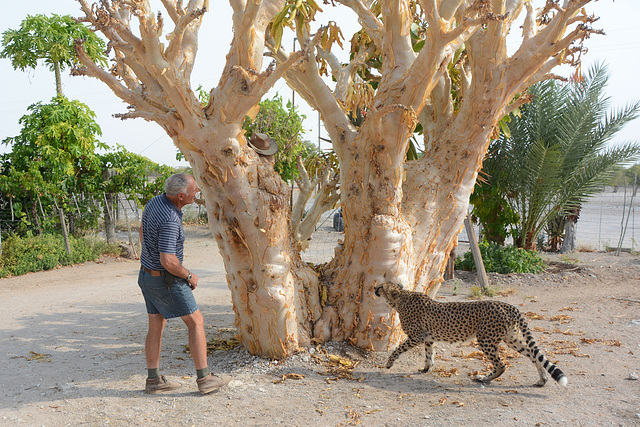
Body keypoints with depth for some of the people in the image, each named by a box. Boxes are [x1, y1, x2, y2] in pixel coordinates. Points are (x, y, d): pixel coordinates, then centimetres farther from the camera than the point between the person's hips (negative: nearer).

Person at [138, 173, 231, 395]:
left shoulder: (155, 202, 0)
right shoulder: (169, 221, -30)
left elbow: (142, 231, 16)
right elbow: (168, 261, -33)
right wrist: (189, 276, -16)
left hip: (148, 275, 9)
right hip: (167, 280, -9)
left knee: (156, 327, 14)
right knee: (196, 322, 1)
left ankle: (154, 380, 21)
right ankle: (204, 378, 7)